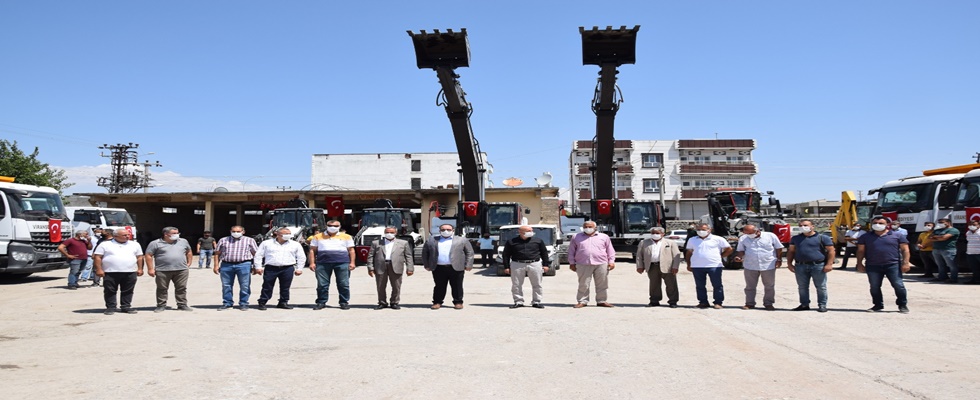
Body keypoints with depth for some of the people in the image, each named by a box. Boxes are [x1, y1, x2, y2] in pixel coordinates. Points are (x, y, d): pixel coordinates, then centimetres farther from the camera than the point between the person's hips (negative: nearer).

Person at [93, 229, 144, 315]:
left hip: (130, 272, 2)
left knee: (127, 291, 4)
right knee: (110, 291, 1)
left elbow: (139, 257, 14)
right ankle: (111, 307, 9)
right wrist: (99, 269, -8)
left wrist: (140, 269, 7)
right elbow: (97, 257, 0)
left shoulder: (134, 245, 11)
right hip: (111, 273, -2)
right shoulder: (105, 245, 2)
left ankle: (126, 307, 13)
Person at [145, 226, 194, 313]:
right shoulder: (155, 243, 0)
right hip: (162, 271, -2)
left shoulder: (183, 241, 11)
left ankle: (182, 305, 11)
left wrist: (188, 264, 15)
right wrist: (150, 269, -7)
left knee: (181, 288, 3)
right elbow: (149, 255, -2)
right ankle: (161, 306, 13)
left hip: (182, 270, 2)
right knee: (162, 289, 4)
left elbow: (189, 252, 22)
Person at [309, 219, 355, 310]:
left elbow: (351, 250, 11)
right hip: (323, 263, 1)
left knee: (344, 284, -2)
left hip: (342, 263, 0)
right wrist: (312, 263, 1)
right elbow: (312, 250, 12)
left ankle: (344, 302, 7)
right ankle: (321, 302, 10)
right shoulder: (318, 237, 14)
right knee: (322, 284, 0)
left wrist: (352, 262, 2)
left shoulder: (346, 237, 13)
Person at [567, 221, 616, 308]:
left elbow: (610, 250, 12)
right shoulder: (576, 237, 12)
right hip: (583, 265, -1)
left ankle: (602, 301, 12)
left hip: (601, 264, 1)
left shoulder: (604, 237, 12)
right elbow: (571, 251, 13)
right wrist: (572, 263, 7)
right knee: (583, 285, -2)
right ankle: (582, 301, 6)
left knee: (602, 284, 3)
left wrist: (611, 261, 3)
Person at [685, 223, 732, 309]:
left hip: (714, 265, -3)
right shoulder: (692, 240, 13)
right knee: (700, 286, 5)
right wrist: (689, 264, 10)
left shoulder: (717, 239, 2)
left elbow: (729, 249, 7)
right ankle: (703, 302, 13)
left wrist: (720, 257, 2)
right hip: (697, 266, 3)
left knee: (717, 285, -1)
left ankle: (718, 302, 6)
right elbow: (688, 253, 17)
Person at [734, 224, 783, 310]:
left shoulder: (771, 236, -4)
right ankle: (749, 303, 15)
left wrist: (779, 260, -2)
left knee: (769, 286, 7)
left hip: (768, 266, -1)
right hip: (750, 266, 1)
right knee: (750, 286, 6)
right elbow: (741, 250, 6)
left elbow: (778, 248, 3)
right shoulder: (743, 238, 1)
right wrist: (739, 257, -14)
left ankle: (768, 303, 17)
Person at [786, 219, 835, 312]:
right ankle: (804, 304, 18)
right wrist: (789, 263, 6)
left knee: (821, 287, 2)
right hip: (800, 266, 4)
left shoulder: (822, 238, 0)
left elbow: (831, 250, -3)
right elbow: (791, 251, 16)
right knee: (802, 287, 8)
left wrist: (829, 264, -11)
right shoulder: (796, 238, 14)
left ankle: (822, 305, 9)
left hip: (818, 266, -3)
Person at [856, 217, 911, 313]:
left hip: (893, 265, -2)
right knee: (874, 287, 5)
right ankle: (878, 305, 18)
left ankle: (903, 305, 10)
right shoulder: (866, 237, 10)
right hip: (873, 266, 2)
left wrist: (905, 263, -7)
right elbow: (860, 251, 10)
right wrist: (860, 264, 3)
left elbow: (905, 249, 3)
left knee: (898, 285, -4)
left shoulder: (897, 235, 6)